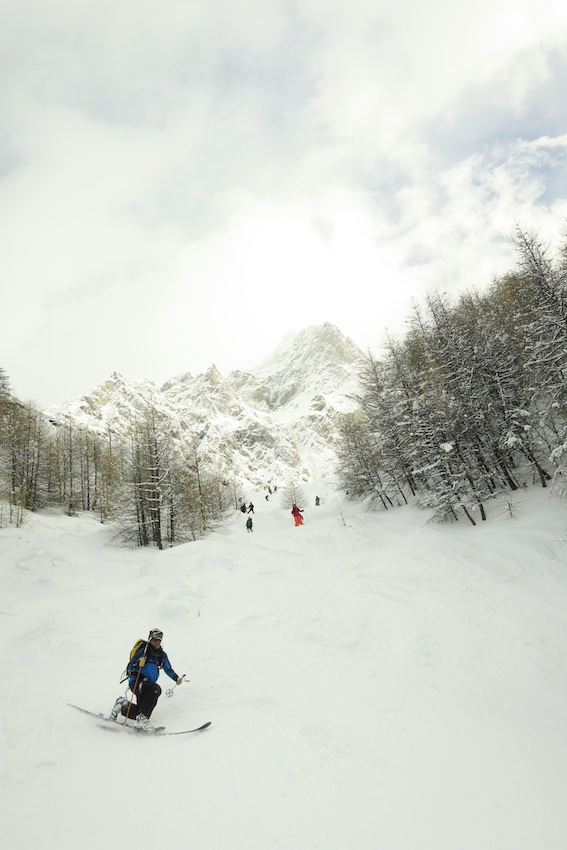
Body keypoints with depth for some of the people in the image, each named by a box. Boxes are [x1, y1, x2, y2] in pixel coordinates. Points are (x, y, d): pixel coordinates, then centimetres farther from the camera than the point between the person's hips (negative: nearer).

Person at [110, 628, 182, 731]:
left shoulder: (162, 655, 12)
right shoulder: (143, 651, -7)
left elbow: (168, 669, 25)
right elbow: (129, 668, -11)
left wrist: (176, 678, 14)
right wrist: (138, 664, -30)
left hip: (149, 683, 7)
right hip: (136, 681, -7)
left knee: (139, 712, -6)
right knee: (156, 689, -33)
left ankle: (123, 705, 15)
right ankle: (142, 717, -34)